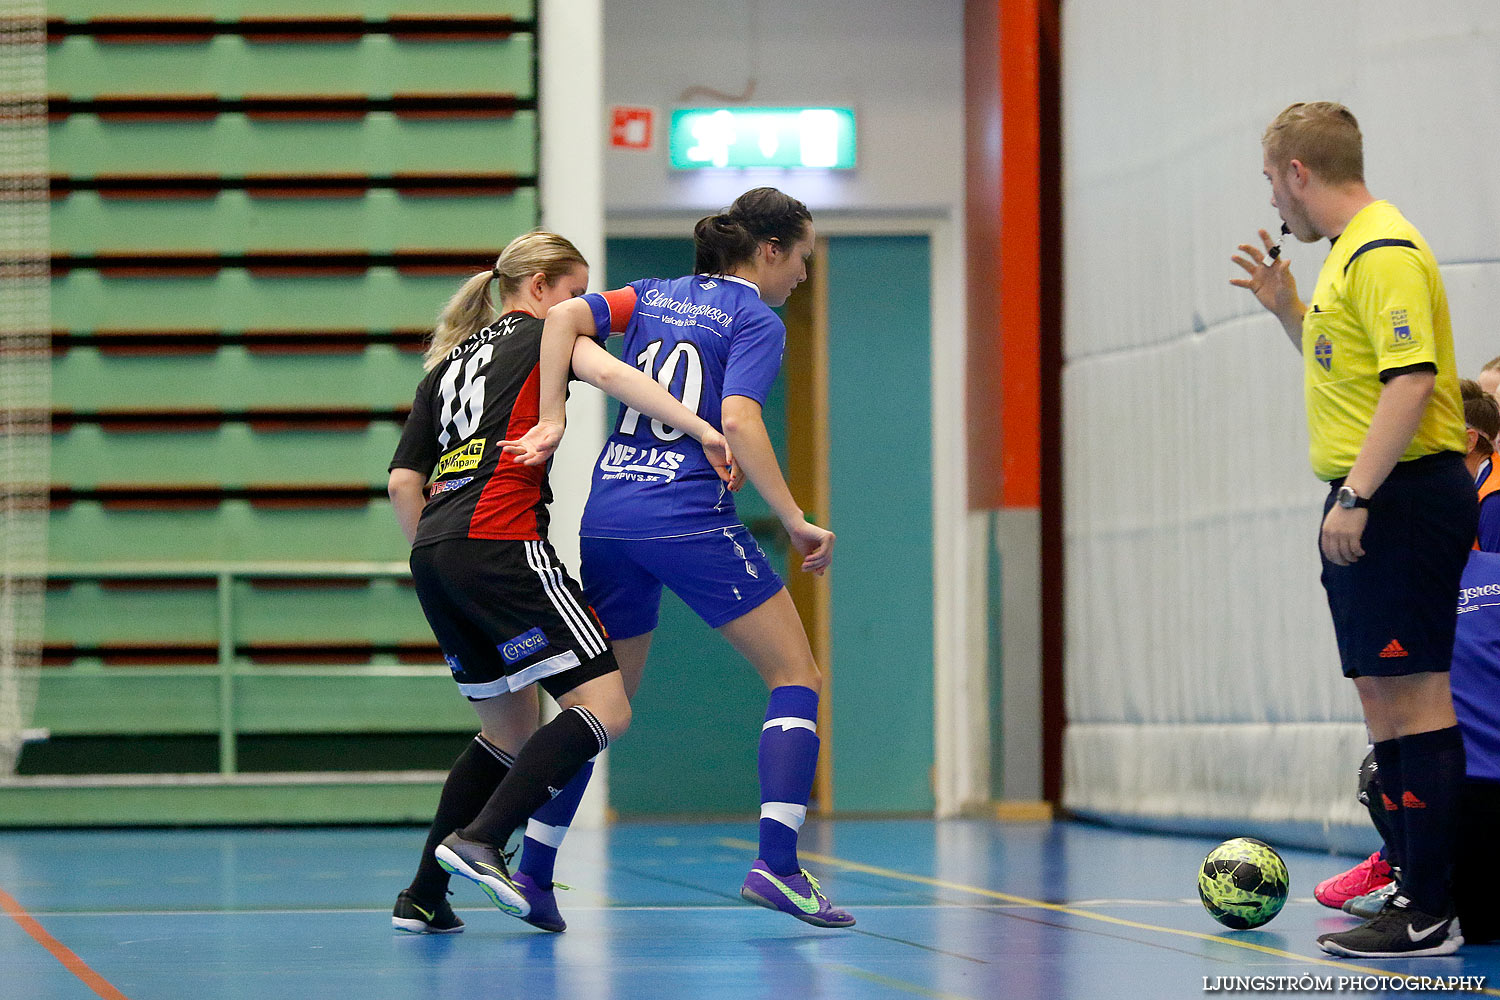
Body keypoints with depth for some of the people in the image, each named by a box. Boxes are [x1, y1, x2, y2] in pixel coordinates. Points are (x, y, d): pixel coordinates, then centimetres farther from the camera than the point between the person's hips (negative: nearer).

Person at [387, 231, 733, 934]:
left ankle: (423, 896, 12)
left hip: (434, 556, 8)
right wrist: (700, 429, -21)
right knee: (605, 708, -9)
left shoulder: (447, 363, 27)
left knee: (509, 729, 18)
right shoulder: (541, 333, 9)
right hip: (499, 543, -8)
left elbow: (403, 481, 21)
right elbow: (603, 370, -14)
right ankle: (479, 840, -24)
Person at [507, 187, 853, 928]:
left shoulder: (652, 297, 18)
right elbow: (739, 422, -15)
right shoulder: (756, 322, 0)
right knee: (795, 675, 2)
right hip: (689, 519, -6)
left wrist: (549, 422, -2)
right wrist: (796, 522, -13)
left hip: (607, 515, 6)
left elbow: (565, 316, 2)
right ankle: (775, 862, -13)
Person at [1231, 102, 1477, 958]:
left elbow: (1412, 378, -23)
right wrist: (1288, 308, 23)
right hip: (1368, 506, 11)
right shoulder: (1350, 253, 19)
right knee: (1385, 705, 11)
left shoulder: (1385, 253, -13)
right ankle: (1419, 896, 15)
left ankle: (1432, 916, -10)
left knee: (1414, 698, -10)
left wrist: (1356, 495, -26)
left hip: (1401, 501, -11)